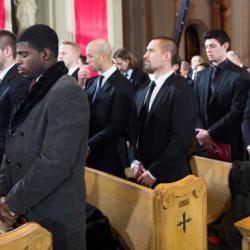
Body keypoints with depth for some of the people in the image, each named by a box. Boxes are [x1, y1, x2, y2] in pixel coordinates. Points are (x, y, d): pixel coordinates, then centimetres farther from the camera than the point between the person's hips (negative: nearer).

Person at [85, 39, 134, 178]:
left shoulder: (122, 86, -12)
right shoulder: (92, 82, 12)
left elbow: (116, 125, -17)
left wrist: (89, 146, -17)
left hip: (109, 156, -6)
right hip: (89, 154, 6)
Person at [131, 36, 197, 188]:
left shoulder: (182, 91, -14)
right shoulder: (147, 90, 11)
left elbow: (181, 139, -19)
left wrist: (154, 172, -16)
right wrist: (136, 162, -1)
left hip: (169, 176, -6)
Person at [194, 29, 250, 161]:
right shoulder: (201, 75, 11)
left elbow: (236, 111, -14)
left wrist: (210, 132, -13)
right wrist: (200, 133, -7)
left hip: (229, 144, -4)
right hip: (204, 142, 4)